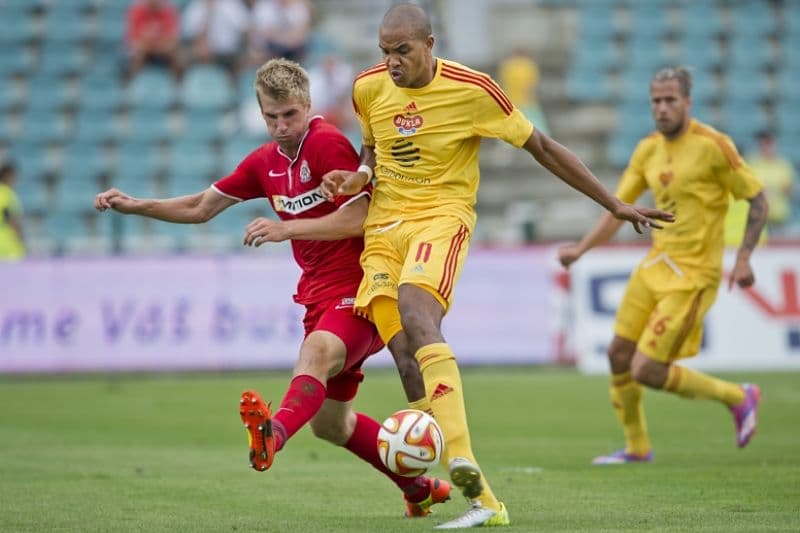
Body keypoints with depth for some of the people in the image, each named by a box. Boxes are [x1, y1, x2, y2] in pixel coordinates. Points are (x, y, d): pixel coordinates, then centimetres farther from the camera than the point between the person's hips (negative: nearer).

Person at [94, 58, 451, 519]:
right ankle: (421, 489, 32)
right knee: (329, 422, 15)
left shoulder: (327, 143, -12)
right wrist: (134, 206, 9)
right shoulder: (265, 162, 12)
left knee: (317, 351, -40)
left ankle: (274, 433, -70)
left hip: (359, 292, -9)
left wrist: (286, 229, -24)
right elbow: (201, 207, 19)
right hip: (320, 296, 9)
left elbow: (358, 219, -20)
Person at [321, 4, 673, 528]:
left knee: (415, 310, -35)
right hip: (383, 224, 4)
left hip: (442, 216, -4)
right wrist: (358, 176, 0)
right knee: (407, 356, -12)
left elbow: (541, 146, 0)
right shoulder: (368, 88, 5)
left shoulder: (470, 89, -8)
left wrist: (615, 204, 3)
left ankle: (462, 460, -44)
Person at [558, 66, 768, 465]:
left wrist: (743, 259, -14)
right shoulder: (648, 150, 7)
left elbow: (758, 201, -8)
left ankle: (737, 398, 10)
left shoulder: (712, 145, -13)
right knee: (619, 354, 8)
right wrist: (581, 249, 2)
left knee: (647, 372, -10)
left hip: (693, 275, -7)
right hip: (655, 265, 7)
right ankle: (636, 447, 28)